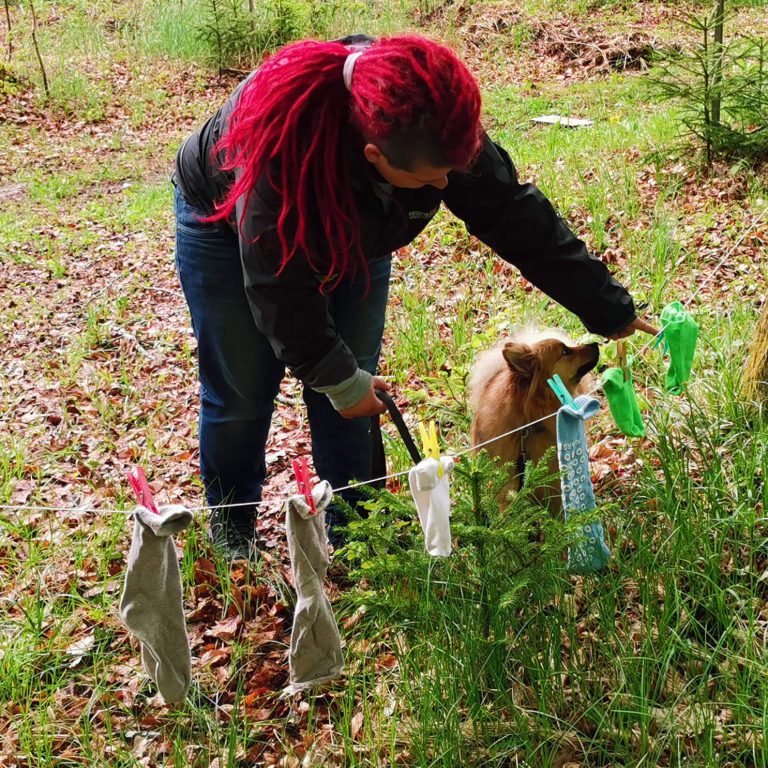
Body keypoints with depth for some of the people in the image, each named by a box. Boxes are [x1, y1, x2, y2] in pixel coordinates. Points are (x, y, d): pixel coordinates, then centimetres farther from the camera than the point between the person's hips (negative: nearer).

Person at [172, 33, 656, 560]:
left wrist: (609, 309, -14)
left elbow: (518, 218, -21)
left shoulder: (443, 127, -31)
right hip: (227, 227, -3)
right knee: (242, 394, 0)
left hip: (351, 228, 4)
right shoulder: (279, 148, -45)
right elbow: (280, 287, -32)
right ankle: (231, 536, 23)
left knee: (349, 397, -1)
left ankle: (352, 537, 16)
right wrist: (339, 379, -21)